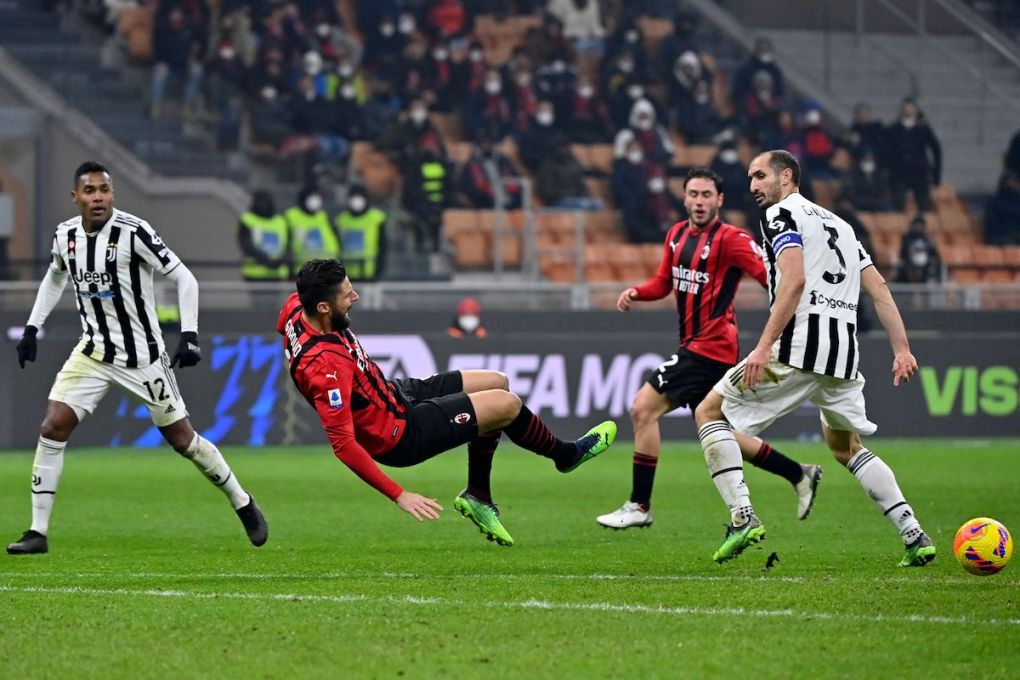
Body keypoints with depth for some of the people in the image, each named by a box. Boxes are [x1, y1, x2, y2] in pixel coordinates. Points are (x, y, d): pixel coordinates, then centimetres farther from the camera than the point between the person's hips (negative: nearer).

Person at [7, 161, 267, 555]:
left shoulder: (133, 232, -19)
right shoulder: (65, 236, -1)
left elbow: (184, 279, -14)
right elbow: (55, 278, 21)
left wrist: (189, 336, -23)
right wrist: (32, 328, 15)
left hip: (141, 355, -4)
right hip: (93, 351, 4)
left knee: (181, 437, 3)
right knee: (53, 427, -10)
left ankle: (243, 504, 24)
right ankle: (38, 531, -4)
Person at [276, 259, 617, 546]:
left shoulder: (297, 306, -13)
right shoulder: (326, 366, -38)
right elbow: (343, 444, -36)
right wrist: (399, 495, -33)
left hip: (397, 393, 9)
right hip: (401, 436, -9)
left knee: (497, 384, 15)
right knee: (507, 405, -5)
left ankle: (478, 494, 25)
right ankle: (565, 454, 28)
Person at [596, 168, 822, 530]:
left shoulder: (730, 239, -12)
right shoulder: (677, 235, 12)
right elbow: (664, 282, 23)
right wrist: (636, 292, 3)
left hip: (711, 347, -9)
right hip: (694, 346, 9)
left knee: (643, 409, -12)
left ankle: (639, 506, -5)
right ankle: (799, 475, 26)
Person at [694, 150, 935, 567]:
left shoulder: (781, 214, 1)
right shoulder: (838, 224, 26)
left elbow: (795, 280, -15)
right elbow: (879, 288, 19)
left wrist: (764, 346, -20)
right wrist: (902, 350, 15)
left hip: (797, 346, -8)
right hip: (843, 352, 8)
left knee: (709, 412, 4)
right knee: (845, 447, 25)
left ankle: (743, 517, -12)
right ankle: (915, 536, 12)